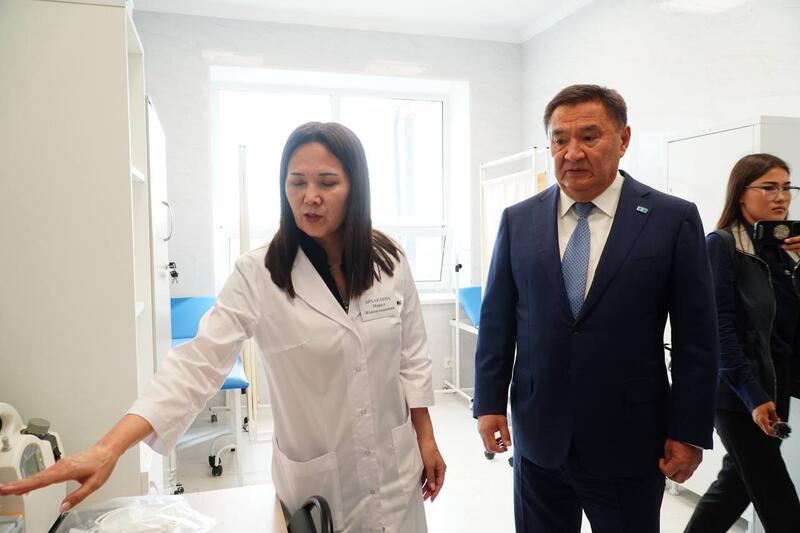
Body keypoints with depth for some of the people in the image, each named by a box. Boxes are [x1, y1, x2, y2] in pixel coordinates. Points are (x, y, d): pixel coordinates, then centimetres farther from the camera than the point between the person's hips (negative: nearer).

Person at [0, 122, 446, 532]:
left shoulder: (390, 262, -7)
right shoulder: (258, 275, -15)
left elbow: (412, 357, 1)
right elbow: (198, 363, -21)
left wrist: (426, 439, 4)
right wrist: (108, 449, -30)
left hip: (394, 466, 3)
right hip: (317, 476, -2)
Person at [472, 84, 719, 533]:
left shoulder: (674, 219, -6)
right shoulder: (518, 220, 1)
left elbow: (695, 337, -3)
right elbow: (497, 321, 4)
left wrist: (690, 431, -3)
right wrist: (489, 403, 2)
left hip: (629, 440, -2)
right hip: (537, 434, 2)